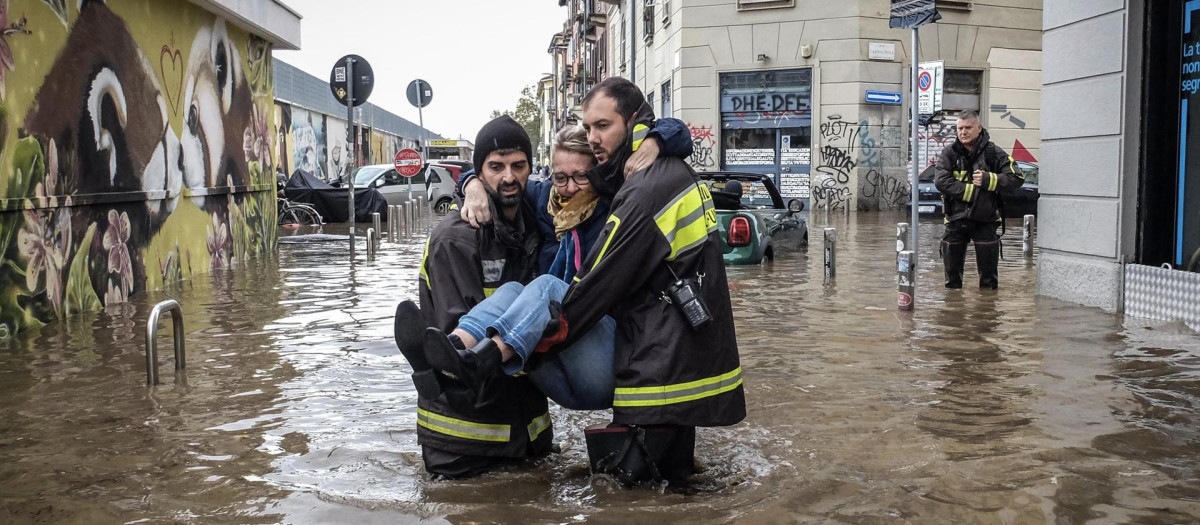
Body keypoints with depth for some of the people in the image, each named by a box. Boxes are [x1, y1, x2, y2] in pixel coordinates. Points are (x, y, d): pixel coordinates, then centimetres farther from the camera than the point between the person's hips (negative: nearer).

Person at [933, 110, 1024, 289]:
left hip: (985, 221, -1)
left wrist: (988, 180, -18)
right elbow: (941, 181, -15)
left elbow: (1017, 178, -7)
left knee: (989, 281, 3)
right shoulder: (949, 153, 0)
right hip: (956, 220, 1)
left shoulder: (993, 153, -2)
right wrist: (971, 190, -19)